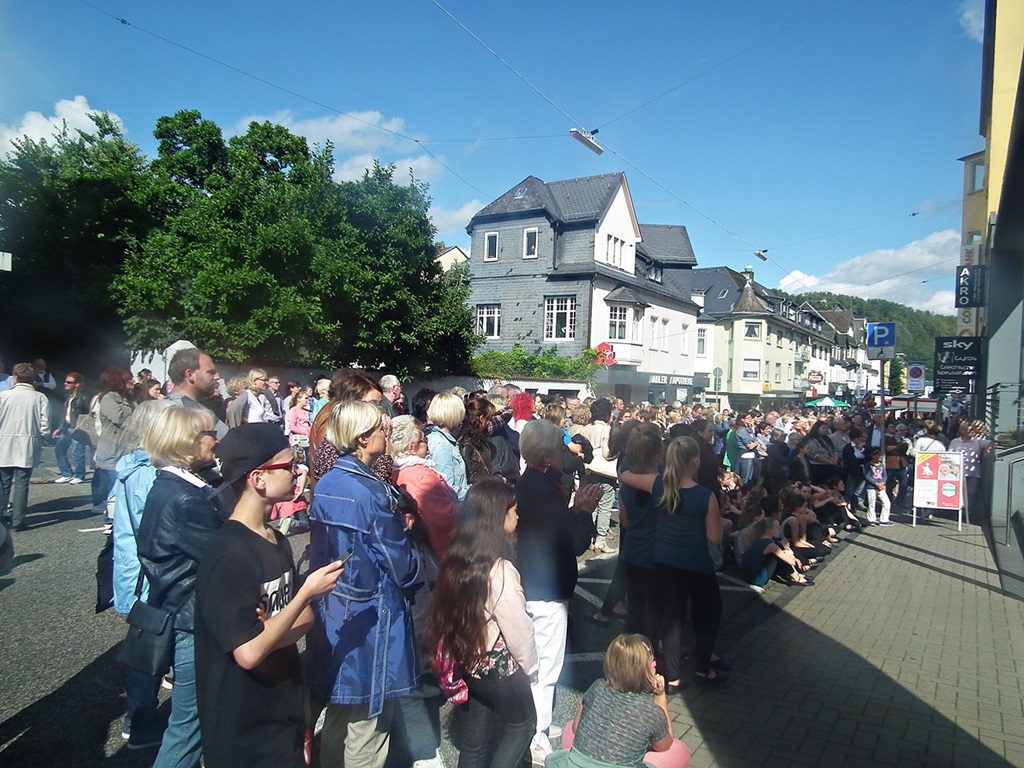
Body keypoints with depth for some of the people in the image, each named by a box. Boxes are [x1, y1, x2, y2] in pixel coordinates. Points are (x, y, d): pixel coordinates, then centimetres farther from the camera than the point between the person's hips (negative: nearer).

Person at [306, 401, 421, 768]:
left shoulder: (324, 485, 0)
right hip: (369, 618, -7)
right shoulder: (372, 492, -22)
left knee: (335, 721, 23)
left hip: (332, 614, 8)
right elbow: (402, 565, -16)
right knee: (366, 729, 9)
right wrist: (415, 569, 3)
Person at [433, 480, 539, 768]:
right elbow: (518, 629, -18)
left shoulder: (456, 560, -6)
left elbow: (450, 613, 2)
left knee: (474, 743, 20)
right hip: (499, 666, -6)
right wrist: (530, 666, -4)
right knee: (522, 724, 20)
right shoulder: (500, 570, -26)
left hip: (467, 664, 6)